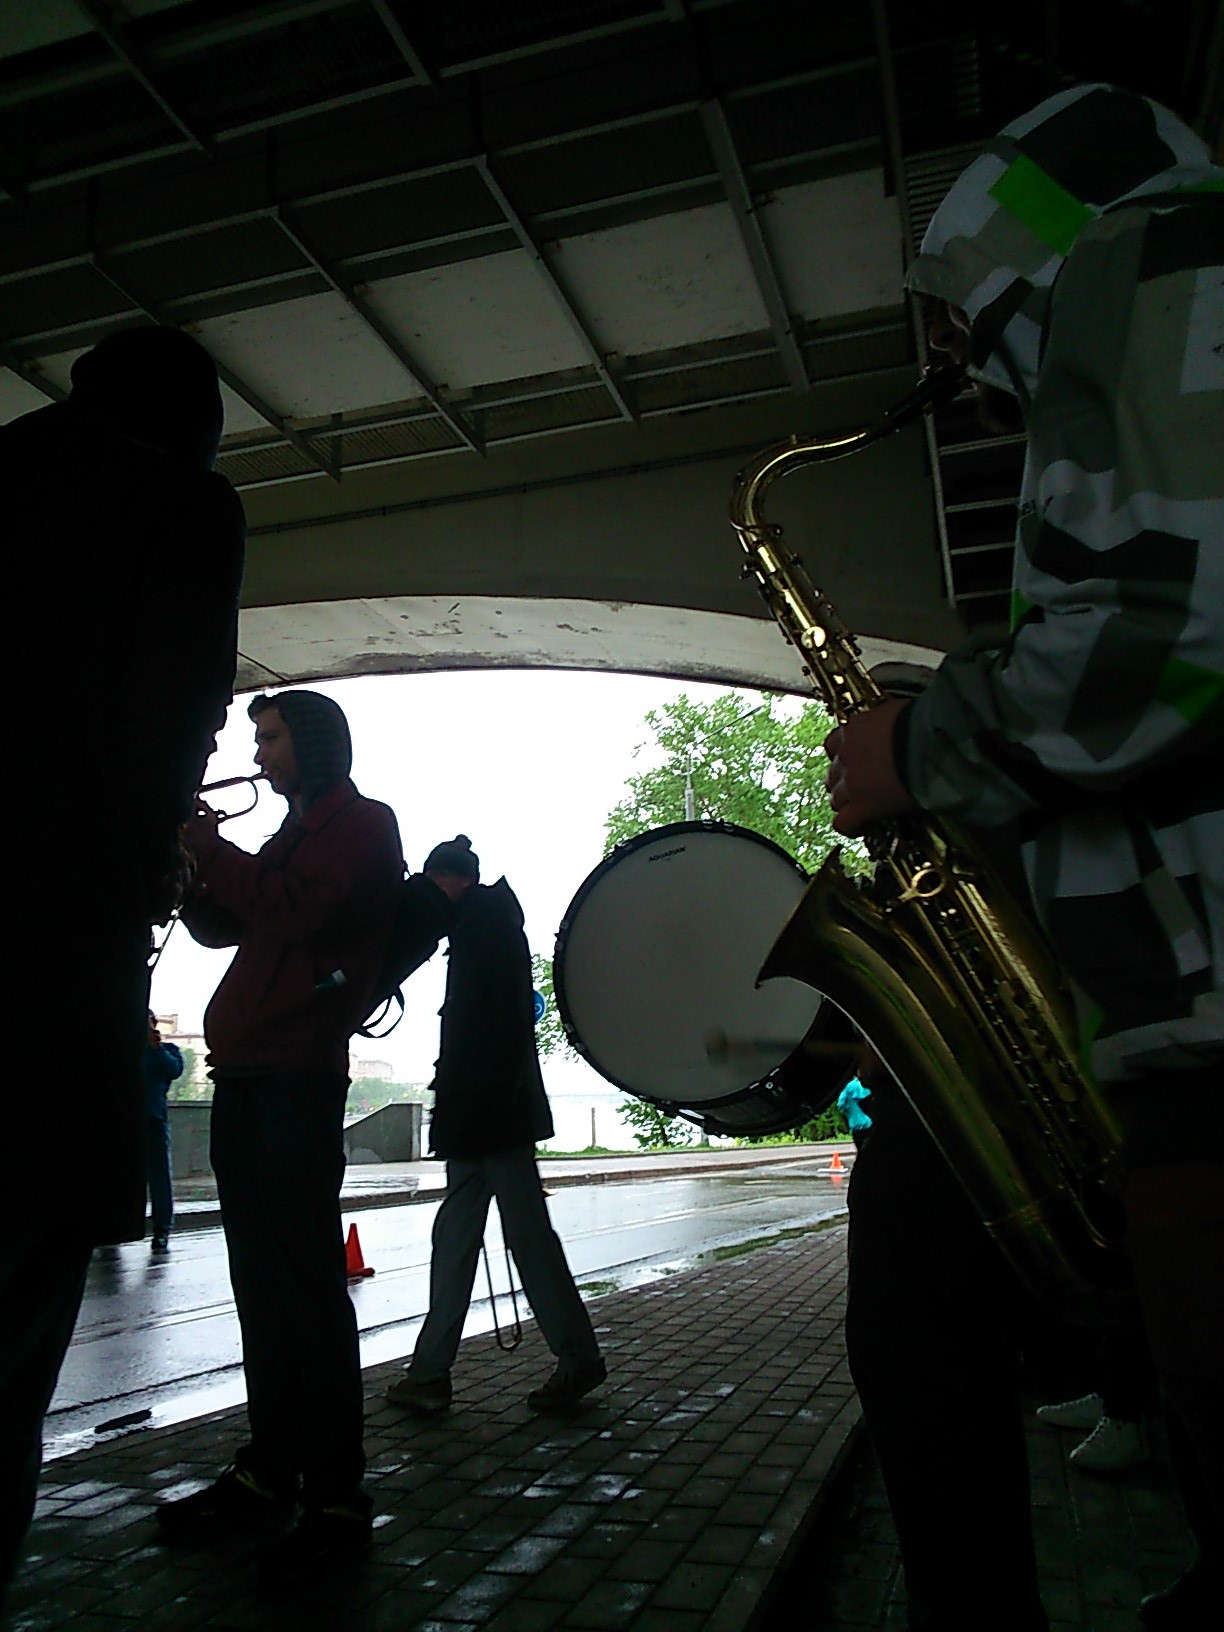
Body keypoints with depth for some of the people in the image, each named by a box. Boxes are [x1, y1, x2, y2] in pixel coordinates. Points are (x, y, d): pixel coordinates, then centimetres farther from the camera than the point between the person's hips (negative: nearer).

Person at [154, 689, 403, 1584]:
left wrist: (211, 847, -8)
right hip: (243, 1074, 8)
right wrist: (184, 864, 8)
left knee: (306, 1281, -6)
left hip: (299, 1074, -8)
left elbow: (302, 911, -18)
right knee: (262, 1280, 12)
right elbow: (219, 926, 23)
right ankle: (268, 1468, 23)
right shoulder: (291, 835, 24)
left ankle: (336, 1496, 2)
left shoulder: (364, 824, -1)